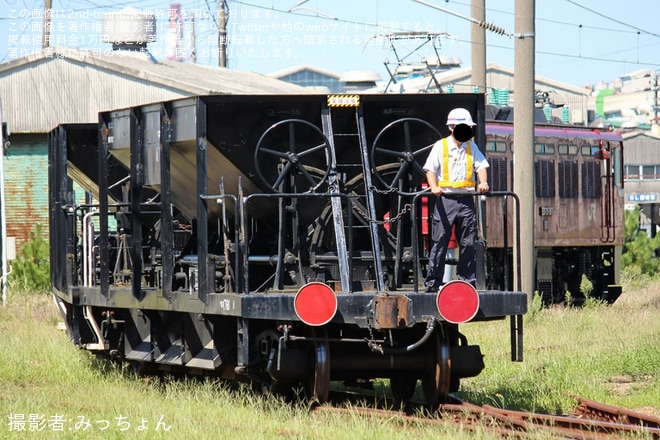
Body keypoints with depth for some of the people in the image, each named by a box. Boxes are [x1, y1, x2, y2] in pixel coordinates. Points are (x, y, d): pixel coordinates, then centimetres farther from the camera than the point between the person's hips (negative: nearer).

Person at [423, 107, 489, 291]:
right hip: (445, 199, -3)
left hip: (466, 200, 4)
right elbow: (430, 168, -2)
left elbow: (481, 165, 9)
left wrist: (483, 182, -11)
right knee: (440, 242, -4)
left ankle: (467, 280, 11)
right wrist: (434, 187, -19)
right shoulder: (440, 146, 3)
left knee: (468, 243, 4)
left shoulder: (471, 147, 14)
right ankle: (433, 282, -1)